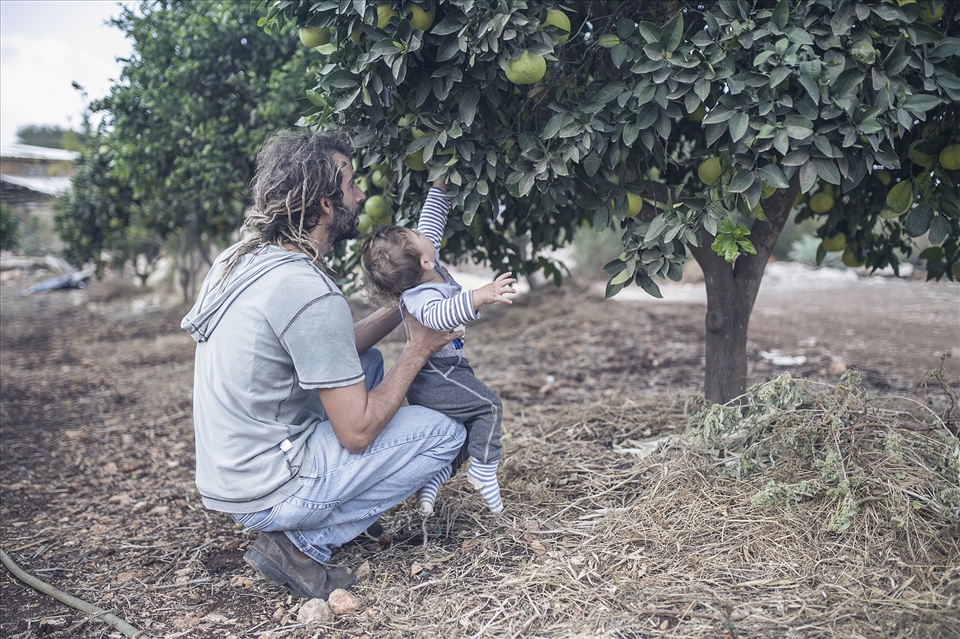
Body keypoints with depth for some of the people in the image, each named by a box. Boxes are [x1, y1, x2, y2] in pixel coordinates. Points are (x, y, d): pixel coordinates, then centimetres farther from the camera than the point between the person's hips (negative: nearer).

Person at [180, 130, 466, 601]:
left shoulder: (238, 259, 3)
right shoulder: (310, 293, -25)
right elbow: (357, 432, -19)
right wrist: (417, 350, -7)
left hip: (221, 471, 9)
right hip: (265, 491, -9)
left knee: (367, 365, 20)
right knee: (445, 434, -2)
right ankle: (300, 542, -3)